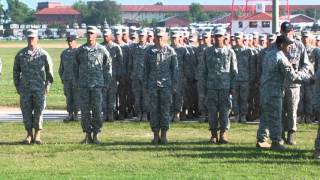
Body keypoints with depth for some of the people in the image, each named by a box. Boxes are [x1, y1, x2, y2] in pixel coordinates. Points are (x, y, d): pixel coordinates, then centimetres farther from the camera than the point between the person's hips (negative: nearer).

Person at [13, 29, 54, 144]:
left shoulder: (43, 54, 1)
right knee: (26, 112, 2)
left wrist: (47, 86, 0)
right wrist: (17, 86, 8)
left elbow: (49, 71, 6)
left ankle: (37, 135, 6)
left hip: (39, 89, -2)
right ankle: (29, 134, 10)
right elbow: (16, 71, 13)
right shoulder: (20, 54, 6)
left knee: (38, 112, -1)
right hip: (25, 89, 2)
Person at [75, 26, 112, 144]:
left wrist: (106, 82, 3)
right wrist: (77, 81, 9)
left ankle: (95, 135, 4)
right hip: (83, 85, 2)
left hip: (97, 84, -2)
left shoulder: (102, 50, 3)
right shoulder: (80, 50, 8)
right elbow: (76, 67, 15)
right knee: (85, 111, 2)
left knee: (97, 110, -2)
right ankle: (87, 135, 9)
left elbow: (108, 67, 7)